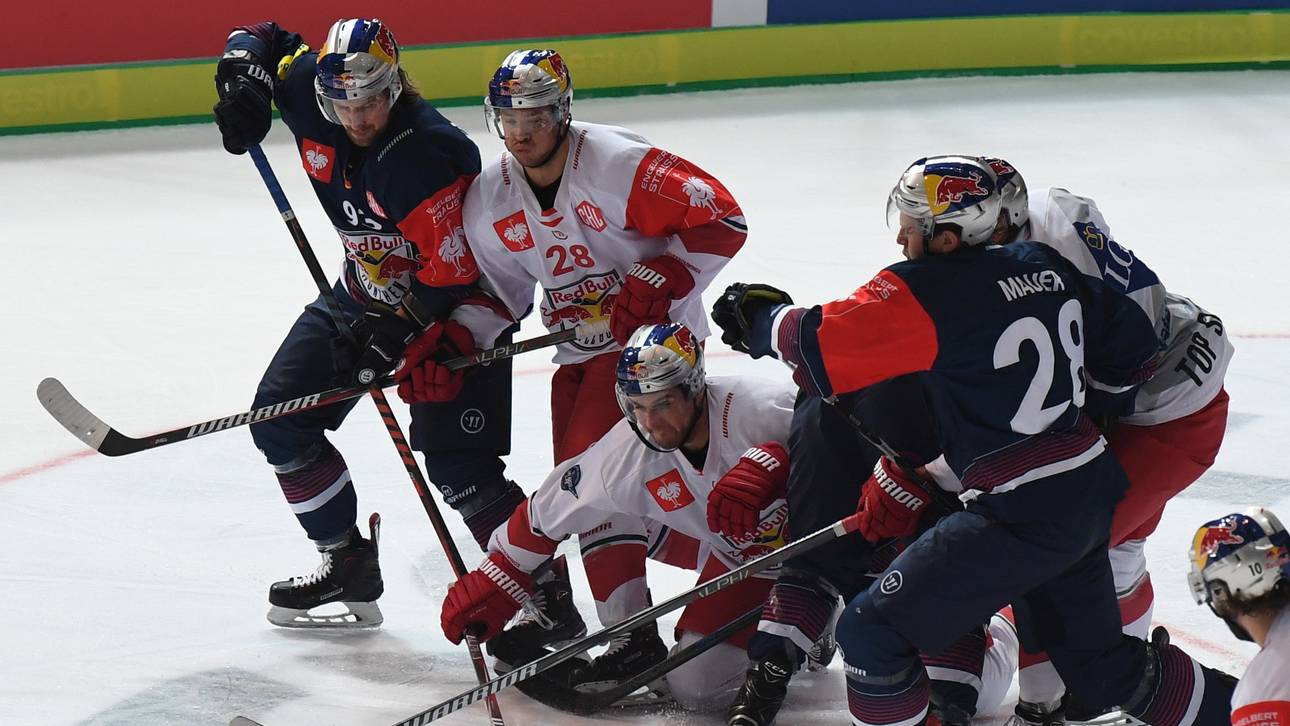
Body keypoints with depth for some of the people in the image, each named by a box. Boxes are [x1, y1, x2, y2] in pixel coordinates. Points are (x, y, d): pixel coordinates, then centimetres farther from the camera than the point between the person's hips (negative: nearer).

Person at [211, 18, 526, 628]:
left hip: (452, 303, -8)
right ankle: (348, 565, 17)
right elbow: (263, 40, 6)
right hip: (368, 291, 8)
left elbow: (457, 267, -30)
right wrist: (245, 79, -13)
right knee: (279, 419, 4)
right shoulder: (312, 94, -13)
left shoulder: (428, 155, -32)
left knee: (456, 467, -18)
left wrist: (400, 329, -28)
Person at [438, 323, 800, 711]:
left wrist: (767, 466, -52)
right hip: (721, 549, 5)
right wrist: (495, 581, -4)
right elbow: (551, 509, -8)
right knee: (606, 511, -13)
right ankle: (633, 640, 2)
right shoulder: (625, 450, -19)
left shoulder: (758, 409, -33)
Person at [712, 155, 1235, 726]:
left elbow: (821, 350, -17)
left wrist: (764, 319, 3)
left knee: (872, 633, -2)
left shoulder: (922, 293, -16)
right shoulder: (1049, 267, 6)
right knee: (1099, 663, 26)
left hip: (1020, 518, -8)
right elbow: (1126, 358, 15)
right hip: (1091, 496, 8)